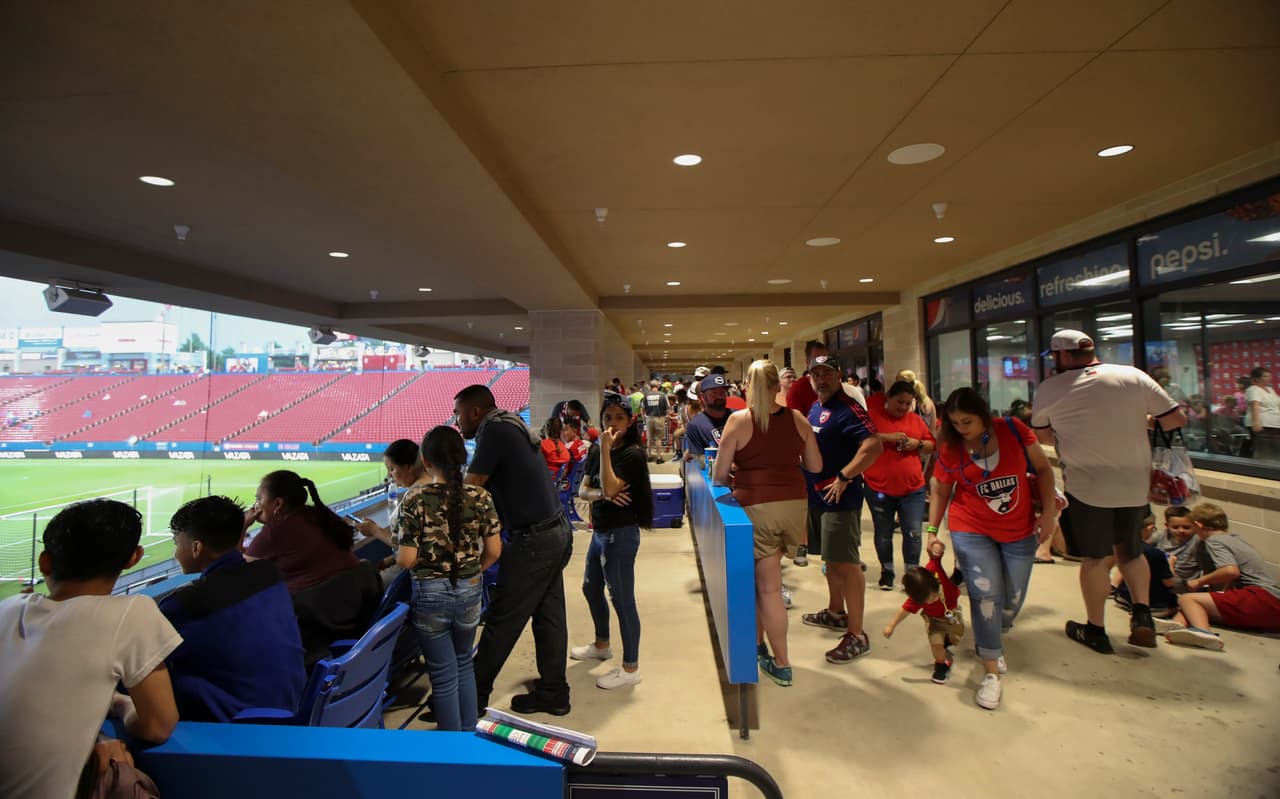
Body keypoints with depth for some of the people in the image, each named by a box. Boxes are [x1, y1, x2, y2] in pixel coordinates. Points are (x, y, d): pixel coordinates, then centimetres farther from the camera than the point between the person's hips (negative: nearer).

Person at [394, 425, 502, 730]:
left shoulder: (414, 498, -15)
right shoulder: (479, 496, -8)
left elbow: (406, 560, -15)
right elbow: (494, 551, -4)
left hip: (430, 594, -2)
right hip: (469, 592, 3)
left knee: (443, 674, 14)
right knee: (464, 663, 25)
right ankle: (470, 732, 37)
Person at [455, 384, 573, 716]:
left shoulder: (493, 430, -13)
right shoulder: (513, 426, 13)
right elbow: (487, 487, 17)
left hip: (534, 540, -9)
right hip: (557, 532, 9)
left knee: (501, 620, 5)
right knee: (549, 615, 16)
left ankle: (473, 697, 20)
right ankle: (553, 693, 27)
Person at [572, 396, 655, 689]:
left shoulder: (632, 453, -15)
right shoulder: (595, 450, 6)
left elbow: (610, 487, -28)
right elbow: (583, 490, 2)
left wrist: (606, 448, -26)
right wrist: (601, 494, -18)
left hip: (620, 534, -9)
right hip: (600, 531, 9)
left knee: (622, 600, 0)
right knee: (591, 589, 24)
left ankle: (631, 668, 15)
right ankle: (602, 644, 46)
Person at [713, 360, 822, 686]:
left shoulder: (739, 420, -7)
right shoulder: (797, 418, 2)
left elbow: (720, 475, -6)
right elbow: (815, 466, 8)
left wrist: (738, 479, 15)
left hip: (756, 507, -4)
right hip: (794, 504, 4)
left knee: (768, 587, 6)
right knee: (761, 577, 22)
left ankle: (781, 664, 16)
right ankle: (758, 643, 36)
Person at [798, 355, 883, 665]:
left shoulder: (847, 409, -17)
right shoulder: (814, 408, 12)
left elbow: (874, 446, -29)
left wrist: (844, 478, -25)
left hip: (840, 498, -9)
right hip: (817, 496, 9)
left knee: (847, 564, -3)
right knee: (831, 559, 22)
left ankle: (856, 635, 6)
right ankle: (836, 612, 39)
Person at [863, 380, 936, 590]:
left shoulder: (916, 420, 9)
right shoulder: (873, 415, -3)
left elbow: (932, 445, 16)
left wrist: (917, 444, -5)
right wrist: (887, 437, -22)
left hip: (913, 488, 3)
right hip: (878, 487, -2)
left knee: (913, 533, 2)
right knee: (883, 533, 10)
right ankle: (886, 572, 26)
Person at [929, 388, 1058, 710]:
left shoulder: (1013, 430, -11)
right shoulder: (950, 448, -10)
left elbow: (1043, 468, -1)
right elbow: (940, 491, 1)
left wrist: (1049, 511, -6)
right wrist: (932, 530, -4)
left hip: (1019, 532, 2)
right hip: (971, 531, -2)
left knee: (1013, 599, 10)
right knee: (985, 594, -13)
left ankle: (990, 642, 40)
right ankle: (992, 673, -3)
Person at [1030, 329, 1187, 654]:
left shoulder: (1049, 389, -6)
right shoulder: (1133, 376, -3)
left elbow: (1041, 435, 7)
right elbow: (1176, 418, 0)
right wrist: (1139, 422, 16)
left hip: (1086, 485, -2)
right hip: (1135, 484, 3)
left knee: (1094, 557, 10)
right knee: (1131, 550, 23)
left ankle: (1095, 630, 20)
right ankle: (1142, 614, 12)